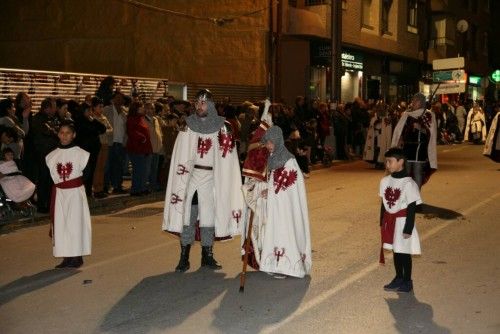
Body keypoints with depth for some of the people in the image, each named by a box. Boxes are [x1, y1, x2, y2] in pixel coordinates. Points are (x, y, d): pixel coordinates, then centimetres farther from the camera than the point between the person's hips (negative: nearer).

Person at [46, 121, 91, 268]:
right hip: (59, 194, 4)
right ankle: (66, 257, 13)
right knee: (60, 224, 4)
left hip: (76, 193, -3)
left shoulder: (81, 154, -4)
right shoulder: (51, 156, 5)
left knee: (76, 222, -3)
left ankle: (77, 256, 6)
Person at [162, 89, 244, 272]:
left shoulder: (222, 127, 1)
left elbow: (227, 158, 1)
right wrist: (182, 170, -6)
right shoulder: (188, 125, 3)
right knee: (188, 215, 0)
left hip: (211, 178, 0)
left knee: (209, 216, 3)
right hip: (190, 177, 0)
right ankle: (184, 257, 6)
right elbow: (180, 155, 3)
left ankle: (207, 255, 15)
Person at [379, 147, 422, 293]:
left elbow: (412, 207, -14)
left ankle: (407, 281, 17)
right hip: (390, 221, 6)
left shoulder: (408, 183, -17)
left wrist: (408, 229, -14)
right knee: (395, 250, 17)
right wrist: (382, 223, 12)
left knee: (404, 252, 3)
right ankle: (398, 278, 31)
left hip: (402, 221, -6)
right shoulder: (385, 181, 2)